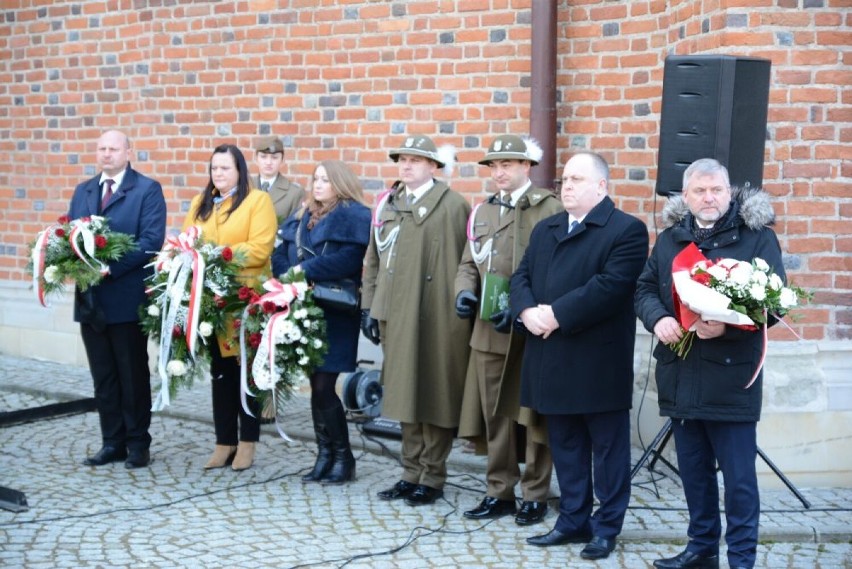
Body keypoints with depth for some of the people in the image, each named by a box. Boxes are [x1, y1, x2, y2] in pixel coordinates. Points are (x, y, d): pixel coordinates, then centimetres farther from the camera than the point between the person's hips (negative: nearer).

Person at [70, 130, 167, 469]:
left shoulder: (148, 190, -3)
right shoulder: (82, 192, 16)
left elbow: (151, 240, -14)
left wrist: (109, 267, -21)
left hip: (127, 297, -5)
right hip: (90, 297, 6)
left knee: (133, 374, 3)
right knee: (103, 376, 10)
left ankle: (138, 444, 12)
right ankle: (112, 442, 18)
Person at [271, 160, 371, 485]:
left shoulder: (354, 216, -4)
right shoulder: (302, 217, 18)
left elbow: (349, 258, -18)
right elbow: (281, 255, 13)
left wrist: (307, 270, -19)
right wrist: (290, 278, -6)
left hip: (335, 314, -7)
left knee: (324, 387, -7)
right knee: (316, 386, 8)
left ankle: (343, 458, 6)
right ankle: (325, 455, 15)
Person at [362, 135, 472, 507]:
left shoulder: (452, 206, -5)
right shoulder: (387, 204, 14)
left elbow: (461, 265, -8)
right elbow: (373, 259, 17)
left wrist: (458, 311, -11)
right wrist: (369, 306, 11)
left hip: (434, 319, -6)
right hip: (395, 316, 6)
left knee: (434, 399, 2)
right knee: (405, 396, 12)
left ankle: (432, 479, 12)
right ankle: (412, 473, 22)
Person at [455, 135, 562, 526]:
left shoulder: (548, 209, -6)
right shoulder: (482, 212, 15)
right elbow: (469, 263, 18)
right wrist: (465, 291, -3)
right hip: (489, 331, 6)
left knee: (534, 416, 4)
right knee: (494, 416, 11)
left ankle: (535, 496, 15)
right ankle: (499, 493, 21)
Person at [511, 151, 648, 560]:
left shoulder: (627, 230, -7)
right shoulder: (544, 229, 17)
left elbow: (610, 285, -19)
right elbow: (521, 275, 11)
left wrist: (557, 314, -20)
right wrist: (527, 311, -11)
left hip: (599, 362, -7)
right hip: (553, 361, 7)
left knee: (607, 447, 4)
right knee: (565, 446, 14)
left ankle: (607, 526, 14)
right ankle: (573, 520, 24)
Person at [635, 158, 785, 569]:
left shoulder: (757, 237, -4)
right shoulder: (669, 239, 12)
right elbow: (645, 288, 10)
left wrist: (727, 327, -25)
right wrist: (658, 319, -12)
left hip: (731, 379, -5)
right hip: (680, 379, 5)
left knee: (738, 478, 0)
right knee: (694, 472, 15)